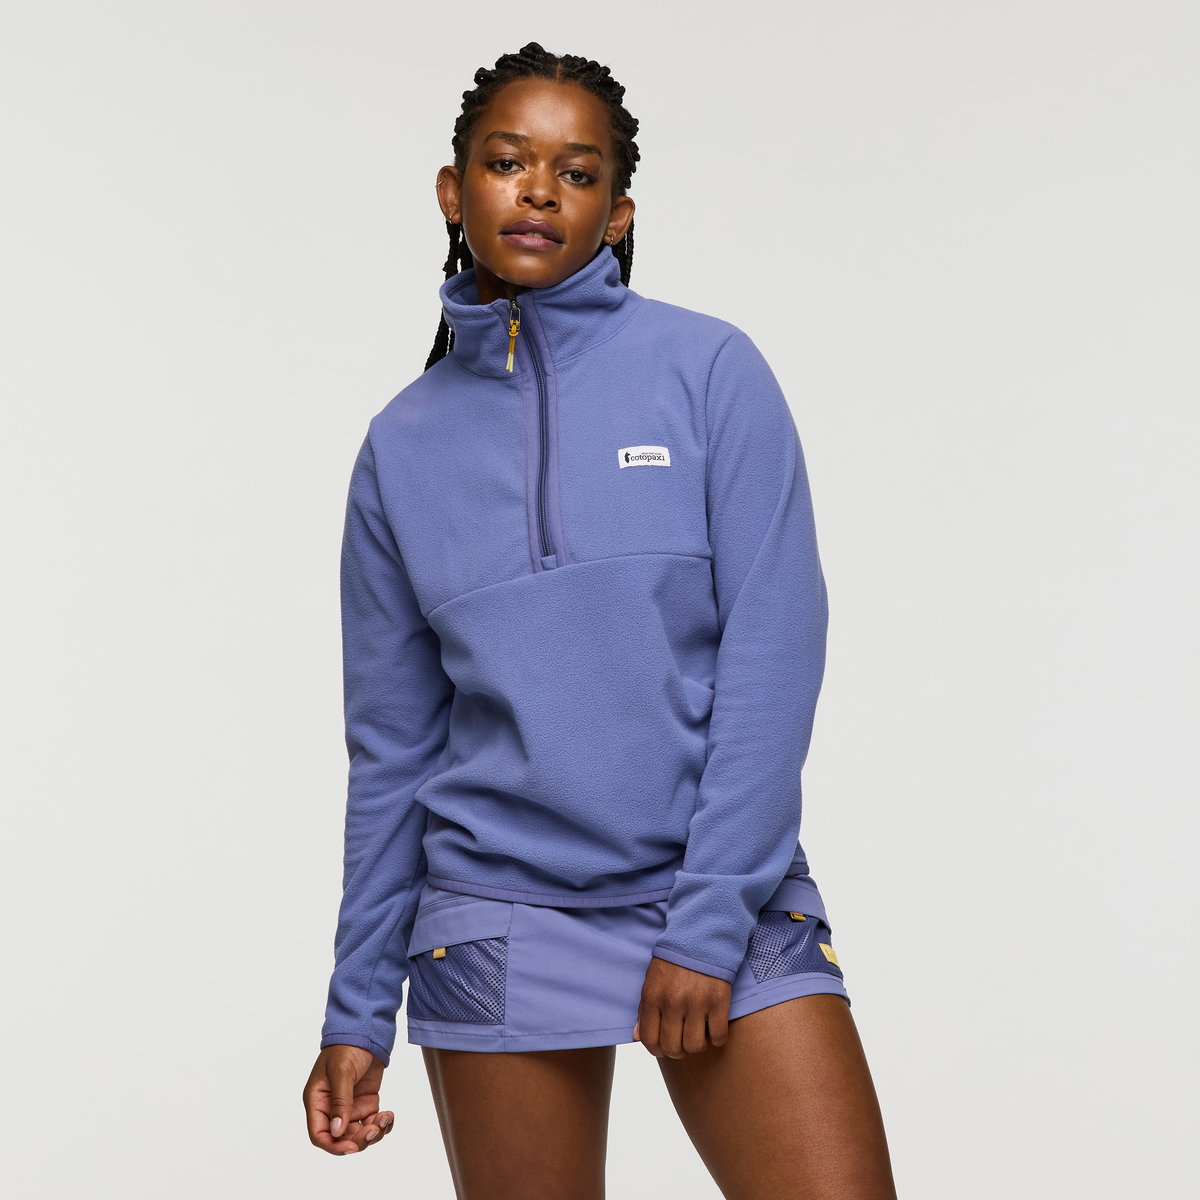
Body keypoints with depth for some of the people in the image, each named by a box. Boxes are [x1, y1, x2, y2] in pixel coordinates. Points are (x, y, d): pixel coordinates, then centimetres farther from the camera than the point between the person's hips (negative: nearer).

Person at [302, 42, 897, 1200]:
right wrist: (358, 1010, 8)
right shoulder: (406, 444, 6)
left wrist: (711, 920, -12)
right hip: (499, 916, 2)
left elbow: (773, 656, -6)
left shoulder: (708, 369, -1)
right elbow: (393, 746, 9)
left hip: (728, 892, -1)